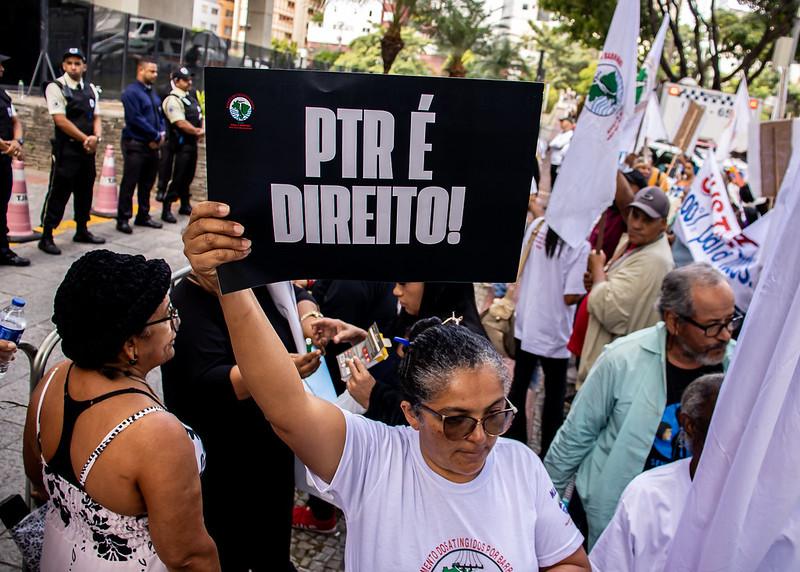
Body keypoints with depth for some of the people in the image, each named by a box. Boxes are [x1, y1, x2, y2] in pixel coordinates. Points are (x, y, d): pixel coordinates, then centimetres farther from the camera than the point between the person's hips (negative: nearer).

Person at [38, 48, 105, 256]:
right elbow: (61, 121, -15)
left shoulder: (91, 89, 12)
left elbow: (96, 118, 11)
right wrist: (85, 139, -14)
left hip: (88, 150, 6)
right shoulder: (56, 88, -8)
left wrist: (96, 137, -9)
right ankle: (46, 237, 5)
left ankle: (82, 230, 30)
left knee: (85, 191, 15)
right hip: (66, 150, -6)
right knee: (58, 193, -3)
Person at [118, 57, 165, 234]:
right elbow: (135, 119, -18)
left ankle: (143, 216, 25)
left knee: (147, 183, 14)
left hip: (152, 146, 8)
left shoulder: (153, 93, 14)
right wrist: (156, 136, -15)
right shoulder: (131, 92, -11)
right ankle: (123, 219, 5)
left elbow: (160, 115, 18)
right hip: (135, 145, -8)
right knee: (129, 183, -2)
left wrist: (161, 133, -1)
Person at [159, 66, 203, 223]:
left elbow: (200, 116, 18)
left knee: (188, 176, 17)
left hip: (192, 143, 9)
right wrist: (197, 131, -10)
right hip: (180, 144, -9)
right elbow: (181, 123, -21)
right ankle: (166, 210, -2)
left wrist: (202, 130, -2)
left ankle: (185, 205, 29)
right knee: (177, 178, -8)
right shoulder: (173, 100, -13)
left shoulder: (191, 97, 16)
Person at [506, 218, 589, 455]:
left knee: (518, 386, 17)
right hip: (553, 331, -5)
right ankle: (548, 452, 24)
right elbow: (571, 296, -20)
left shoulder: (537, 225, -2)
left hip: (525, 323, 6)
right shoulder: (580, 244, -19)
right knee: (554, 394, 12)